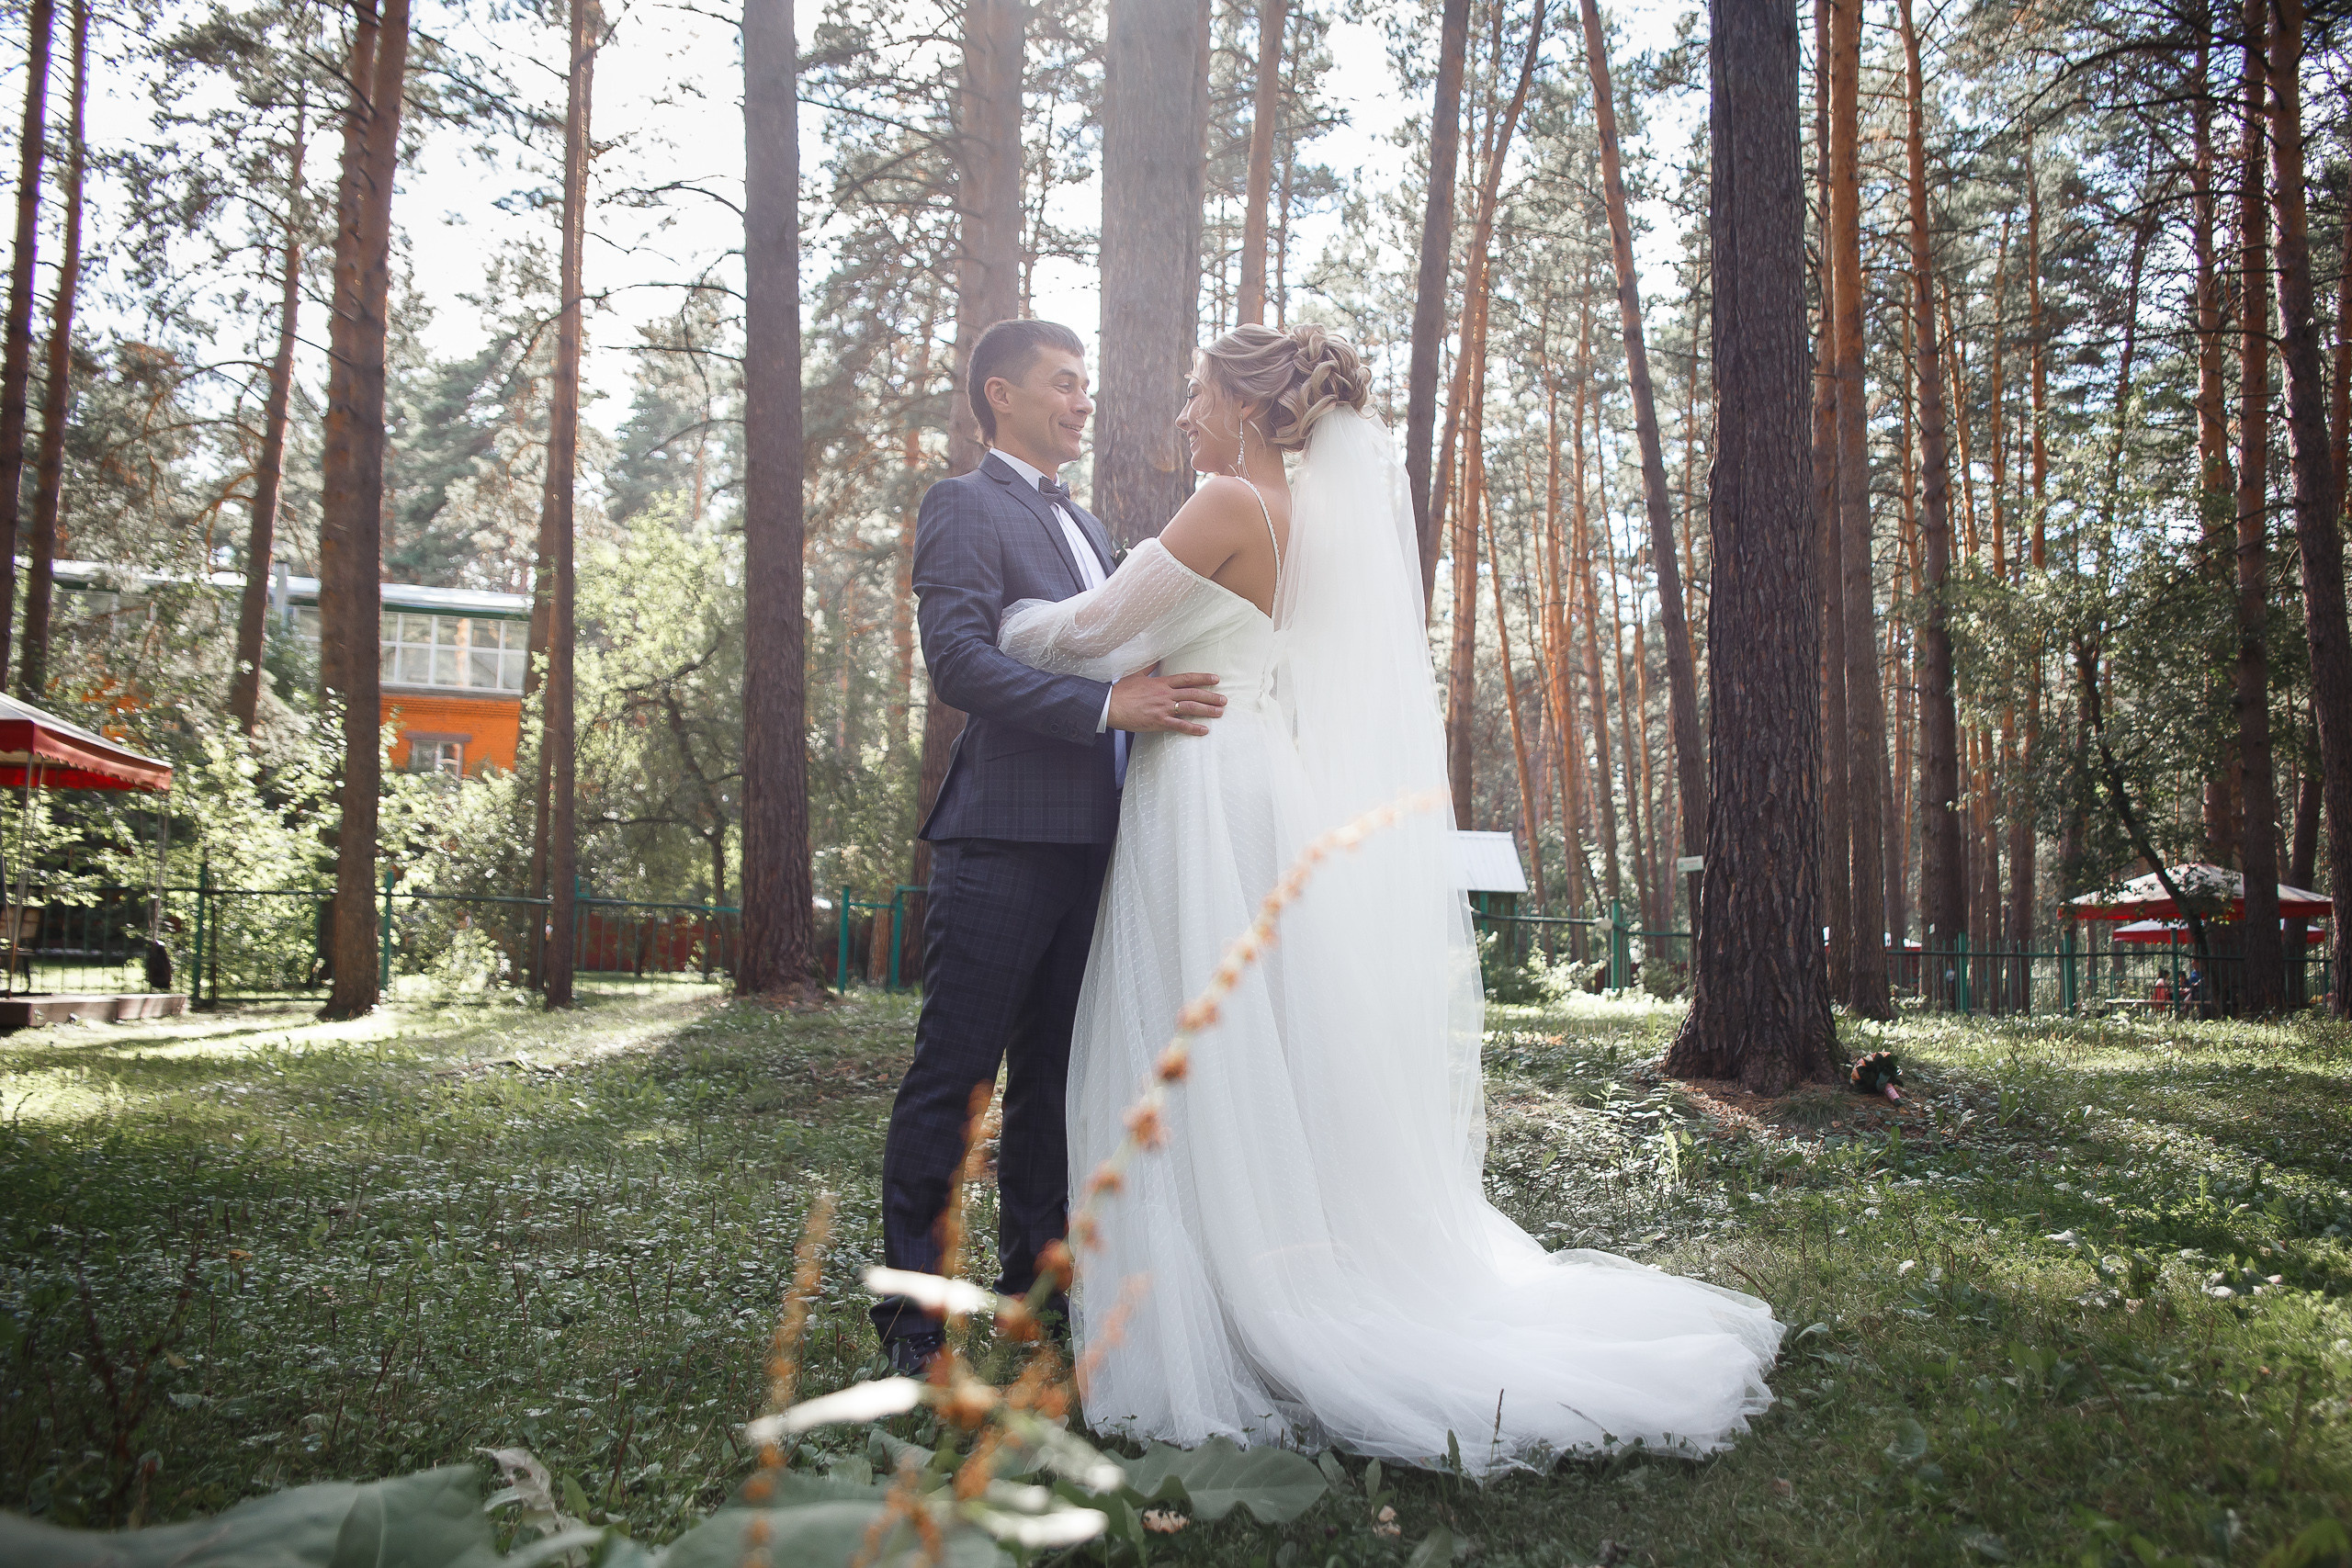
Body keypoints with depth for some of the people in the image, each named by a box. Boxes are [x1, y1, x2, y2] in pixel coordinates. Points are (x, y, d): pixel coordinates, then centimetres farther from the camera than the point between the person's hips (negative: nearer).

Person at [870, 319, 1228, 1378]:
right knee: (952, 1082, -3)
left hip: (1089, 844, 8)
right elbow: (956, 662, -16)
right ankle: (913, 1316, 6)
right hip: (1002, 842, -8)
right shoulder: (964, 507, -2)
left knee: (1054, 1083, 13)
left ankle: (1037, 1289, 23)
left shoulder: (1087, 526, 24)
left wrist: (1164, 702, 10)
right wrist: (1107, 703, -24)